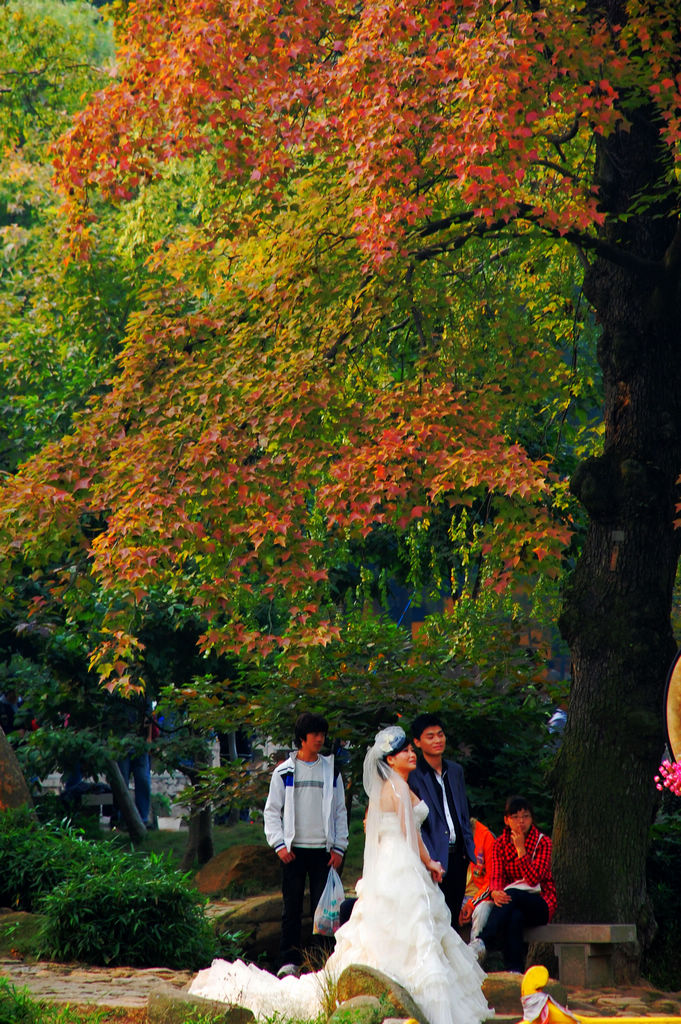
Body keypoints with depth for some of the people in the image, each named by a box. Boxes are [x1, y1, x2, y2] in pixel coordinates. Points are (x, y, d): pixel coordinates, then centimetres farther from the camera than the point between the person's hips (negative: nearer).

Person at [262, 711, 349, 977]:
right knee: (292, 907, 0)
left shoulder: (331, 771, 10)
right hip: (294, 850, -1)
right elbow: (272, 811, 6)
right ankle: (290, 960, 4)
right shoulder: (284, 772, 6)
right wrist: (279, 844, -6)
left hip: (323, 850, 1)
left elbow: (340, 812, 12)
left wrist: (339, 848, 2)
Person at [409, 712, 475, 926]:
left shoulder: (455, 770, 14)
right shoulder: (413, 776, -8)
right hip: (434, 858, -6)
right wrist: (430, 861, -15)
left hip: (457, 857, 6)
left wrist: (469, 848, 11)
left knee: (452, 918, 9)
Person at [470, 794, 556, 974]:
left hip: (540, 904, -2)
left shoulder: (542, 842, -3)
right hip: (513, 904, 2)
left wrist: (521, 848, -18)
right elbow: (496, 876, -5)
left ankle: (482, 942, -53)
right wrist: (495, 892, -30)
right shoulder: (500, 844, 7)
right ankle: (514, 970, -46)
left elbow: (533, 879, -15)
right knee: (514, 917, -37)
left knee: (512, 894, -37)